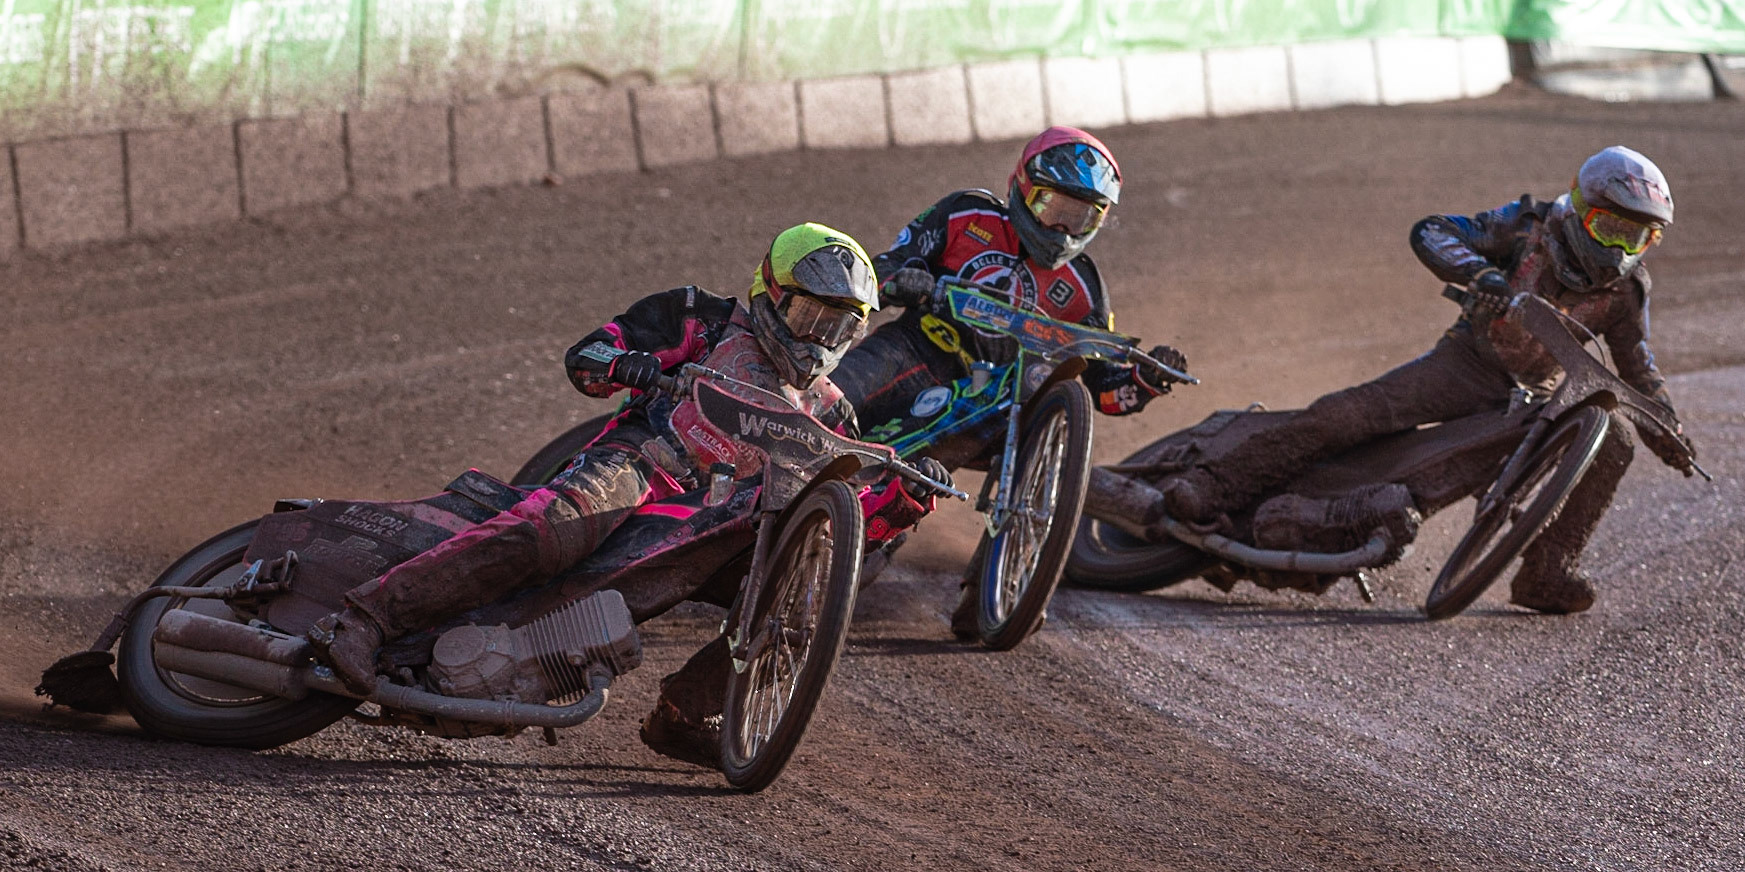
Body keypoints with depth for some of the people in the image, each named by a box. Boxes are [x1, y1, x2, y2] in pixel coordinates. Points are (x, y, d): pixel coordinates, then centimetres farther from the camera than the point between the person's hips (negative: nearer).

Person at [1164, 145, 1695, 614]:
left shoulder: (1626, 288, 0)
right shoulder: (1531, 227, -9)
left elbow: (1638, 369, 12)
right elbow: (1430, 233, -15)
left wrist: (1666, 429, -2)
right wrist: (1480, 273, -32)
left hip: (1533, 396, 3)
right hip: (1468, 362, -3)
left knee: (1612, 445, -21)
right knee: (1353, 411, -24)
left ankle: (1547, 572, -17)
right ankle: (1216, 489, -26)